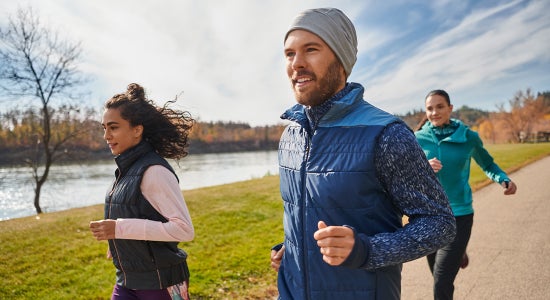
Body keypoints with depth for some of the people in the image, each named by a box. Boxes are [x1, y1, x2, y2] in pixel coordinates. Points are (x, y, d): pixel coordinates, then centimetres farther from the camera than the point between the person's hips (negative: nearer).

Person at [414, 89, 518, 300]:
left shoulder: (468, 137, -2)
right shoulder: (418, 138, -3)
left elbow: (488, 165, 13)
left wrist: (504, 180, -6)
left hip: (458, 215, -2)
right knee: (440, 278, 19)